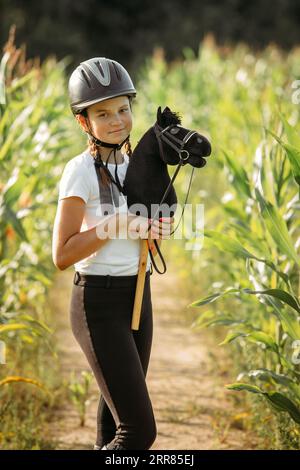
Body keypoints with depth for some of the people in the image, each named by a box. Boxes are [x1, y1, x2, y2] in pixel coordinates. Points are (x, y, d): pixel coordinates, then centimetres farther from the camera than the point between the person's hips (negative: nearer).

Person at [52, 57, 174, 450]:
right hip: (99, 305, -8)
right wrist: (118, 222, -20)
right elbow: (62, 256, -18)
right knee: (140, 430, -12)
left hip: (137, 299, 8)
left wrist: (155, 232, -4)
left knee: (116, 425, 15)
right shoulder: (80, 171, -14)